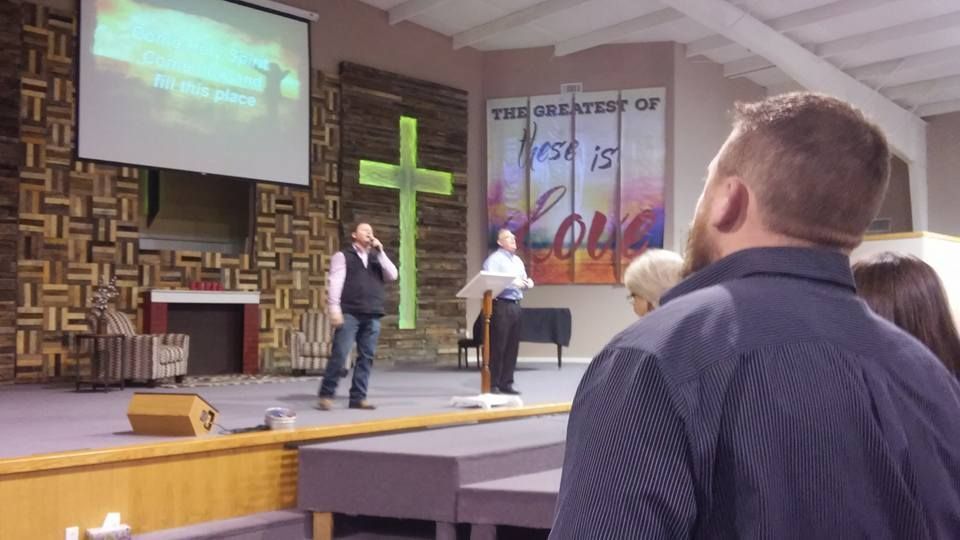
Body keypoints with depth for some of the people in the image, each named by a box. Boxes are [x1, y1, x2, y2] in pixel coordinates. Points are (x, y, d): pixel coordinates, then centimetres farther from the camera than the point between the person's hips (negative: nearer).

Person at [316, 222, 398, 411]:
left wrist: (380, 252, 2)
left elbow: (392, 276, 6)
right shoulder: (343, 256, 6)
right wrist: (334, 308, -14)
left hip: (372, 315, 5)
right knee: (339, 354, -10)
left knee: (367, 357, 2)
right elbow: (335, 283, -3)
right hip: (349, 313, -5)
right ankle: (326, 395, -1)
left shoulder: (377, 258, 21)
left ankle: (358, 397, 7)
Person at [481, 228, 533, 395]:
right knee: (497, 346, -7)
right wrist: (511, 282, -21)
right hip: (501, 305, -8)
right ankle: (492, 384, -3)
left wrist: (528, 283, 3)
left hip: (515, 306, 8)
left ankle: (506, 383, 13)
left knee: (512, 346, 7)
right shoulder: (494, 259, -5)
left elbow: (523, 282, 26)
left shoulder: (518, 261, 21)